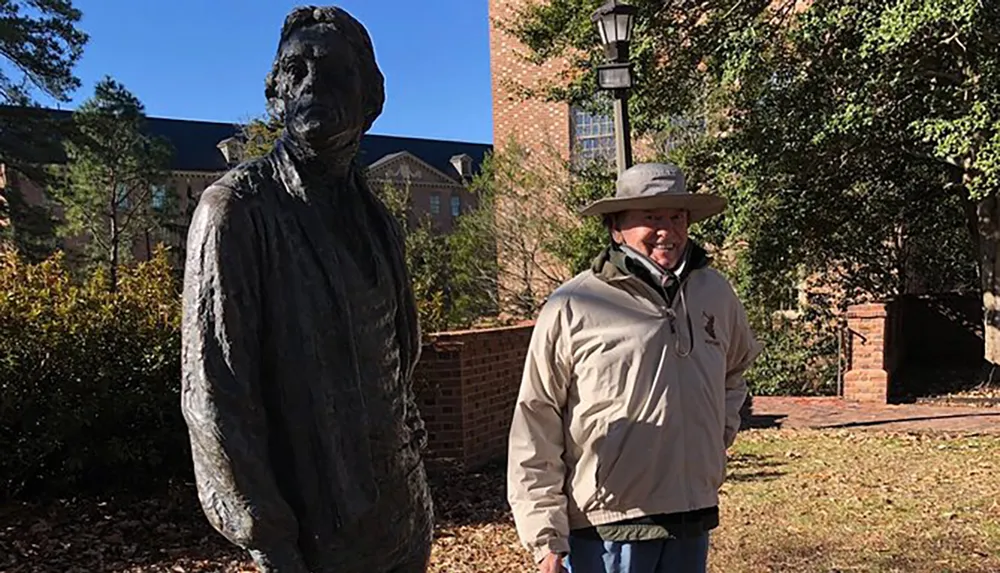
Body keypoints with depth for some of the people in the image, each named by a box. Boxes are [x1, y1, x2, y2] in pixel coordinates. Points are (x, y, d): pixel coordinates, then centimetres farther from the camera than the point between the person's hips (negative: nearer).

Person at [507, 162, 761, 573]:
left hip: (692, 523, 5)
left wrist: (720, 435, 14)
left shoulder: (716, 293, 6)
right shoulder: (571, 309, -11)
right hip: (602, 531, -5)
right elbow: (535, 431, -9)